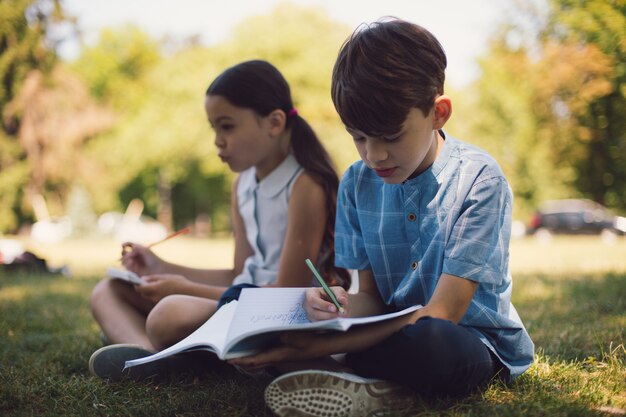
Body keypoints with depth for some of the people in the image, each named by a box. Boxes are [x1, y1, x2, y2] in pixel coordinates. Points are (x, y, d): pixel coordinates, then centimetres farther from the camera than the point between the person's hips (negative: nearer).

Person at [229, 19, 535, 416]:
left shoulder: (478, 179, -17)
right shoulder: (358, 184, 0)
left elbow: (442, 313, -21)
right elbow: (370, 297, 1)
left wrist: (322, 346, -30)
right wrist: (343, 308, -26)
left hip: (479, 344, -6)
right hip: (397, 331, 6)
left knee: (429, 340, -39)